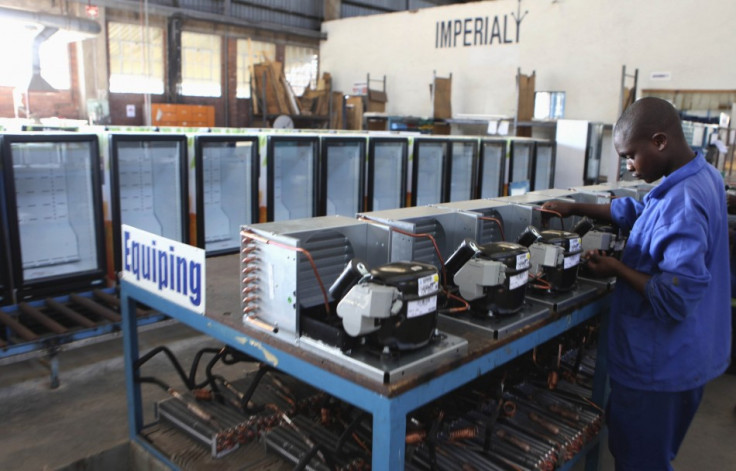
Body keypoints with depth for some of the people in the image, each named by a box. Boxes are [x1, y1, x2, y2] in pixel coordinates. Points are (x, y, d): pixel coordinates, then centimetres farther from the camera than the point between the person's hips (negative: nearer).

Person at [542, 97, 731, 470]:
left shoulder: (681, 204, -29)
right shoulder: (703, 176, 3)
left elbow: (677, 297, -32)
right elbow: (638, 213, 16)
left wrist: (618, 270, -19)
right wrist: (576, 209, 10)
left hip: (659, 365, -10)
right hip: (686, 356, 10)